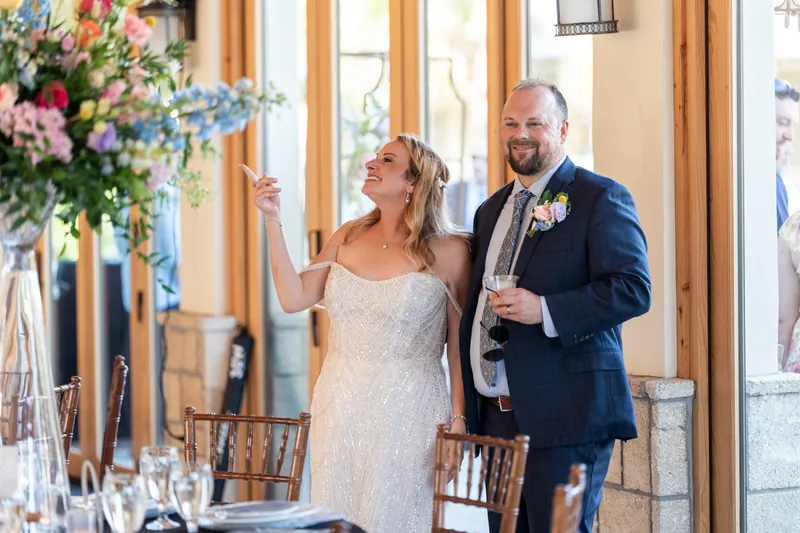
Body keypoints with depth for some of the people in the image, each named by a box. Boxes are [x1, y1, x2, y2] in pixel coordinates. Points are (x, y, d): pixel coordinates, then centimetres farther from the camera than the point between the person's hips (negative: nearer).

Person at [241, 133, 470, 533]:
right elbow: (294, 298, 0)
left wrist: (458, 420, -9)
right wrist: (272, 220, -2)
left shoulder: (447, 250, -5)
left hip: (407, 411, -4)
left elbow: (460, 346, -4)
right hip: (341, 408, 4)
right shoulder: (349, 237, 7)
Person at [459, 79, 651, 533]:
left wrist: (545, 311, -22)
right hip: (494, 413, 7)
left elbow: (634, 290, -15)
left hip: (566, 416, -7)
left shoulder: (601, 198, -4)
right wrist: (467, 408, 19)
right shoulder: (491, 211, 19)